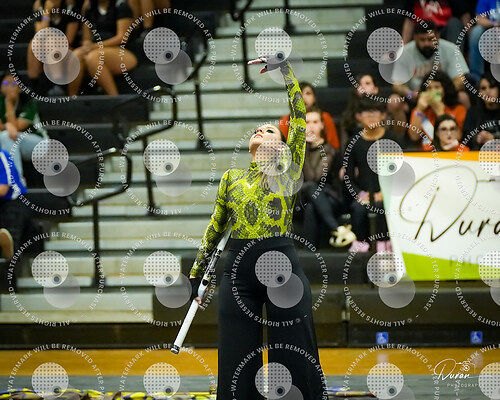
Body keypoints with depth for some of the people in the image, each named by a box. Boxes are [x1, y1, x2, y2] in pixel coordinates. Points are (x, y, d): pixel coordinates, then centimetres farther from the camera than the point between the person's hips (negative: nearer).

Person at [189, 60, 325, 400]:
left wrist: (285, 68, -2)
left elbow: (300, 117, -3)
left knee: (297, 365, 0)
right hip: (239, 270, 3)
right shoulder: (231, 178, 13)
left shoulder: (288, 169, 4)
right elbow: (215, 228, 19)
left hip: (283, 267, -3)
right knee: (237, 365, 4)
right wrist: (197, 275, 18)